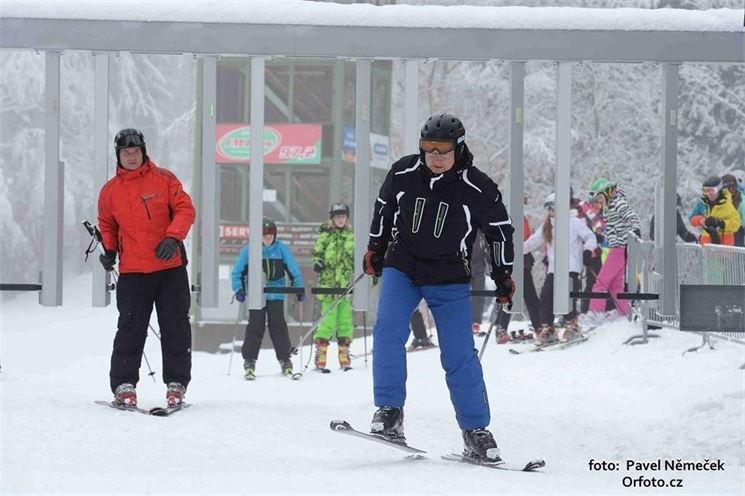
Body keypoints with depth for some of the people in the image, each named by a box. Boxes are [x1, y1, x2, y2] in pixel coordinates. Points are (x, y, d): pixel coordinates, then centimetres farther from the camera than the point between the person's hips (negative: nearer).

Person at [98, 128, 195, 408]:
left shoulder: (164, 180, 1)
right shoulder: (110, 191, 8)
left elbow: (185, 209, -1)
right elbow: (106, 225, 21)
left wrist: (173, 238, -16)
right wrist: (108, 249, 4)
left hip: (170, 267, -1)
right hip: (132, 271, 1)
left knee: (175, 328, 2)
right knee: (131, 329, -2)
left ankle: (176, 383, 10)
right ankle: (124, 384, 3)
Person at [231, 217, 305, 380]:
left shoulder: (281, 249, -1)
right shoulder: (249, 250, -4)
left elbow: (293, 270, 6)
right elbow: (237, 272, 3)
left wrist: (299, 289, 2)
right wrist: (239, 290, -7)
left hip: (276, 295, 1)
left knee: (278, 327, 0)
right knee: (255, 327, -3)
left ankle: (284, 360, 9)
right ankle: (249, 362, 4)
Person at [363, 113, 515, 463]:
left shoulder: (477, 188, -11)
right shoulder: (402, 173, -5)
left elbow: (500, 230, 2)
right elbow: (384, 208, 14)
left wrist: (503, 276, 4)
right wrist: (375, 248, 19)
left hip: (450, 280, -1)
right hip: (401, 268, 2)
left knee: (460, 355, -4)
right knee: (388, 331, -21)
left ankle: (476, 432, 5)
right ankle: (389, 411, -17)